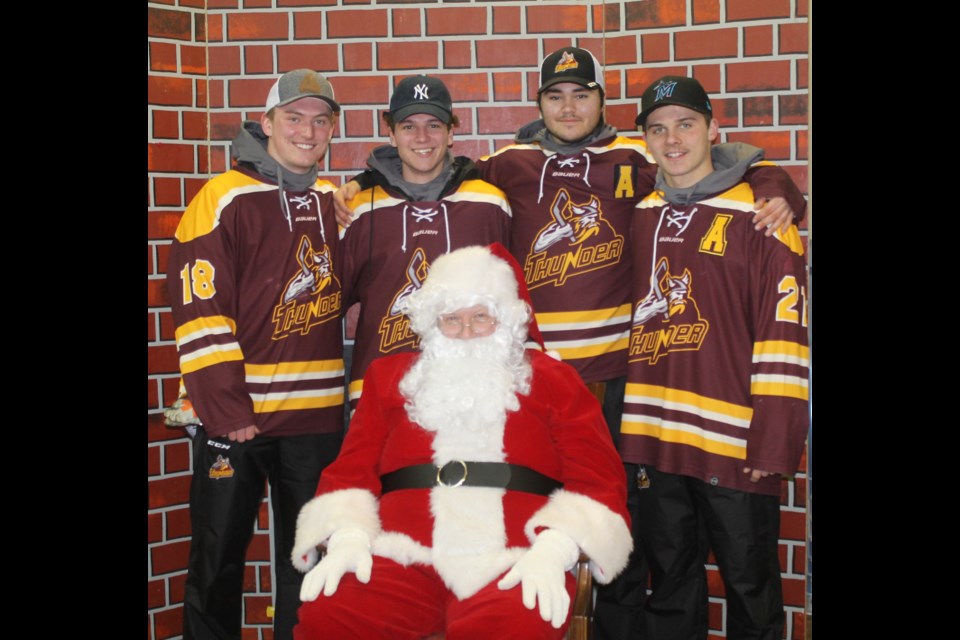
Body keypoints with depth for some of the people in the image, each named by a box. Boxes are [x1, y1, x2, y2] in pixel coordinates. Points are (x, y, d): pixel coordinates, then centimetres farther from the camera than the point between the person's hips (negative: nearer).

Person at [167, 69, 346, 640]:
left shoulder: (335, 202, 10)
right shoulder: (225, 199, -7)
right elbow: (199, 313, -12)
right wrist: (226, 411, -15)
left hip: (318, 415, 5)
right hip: (237, 415, -4)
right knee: (217, 562, 6)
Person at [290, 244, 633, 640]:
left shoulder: (551, 380, 17)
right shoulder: (391, 377, 23)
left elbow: (597, 478, 7)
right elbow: (352, 470, 17)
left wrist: (552, 549, -12)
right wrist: (348, 537, -4)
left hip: (510, 563, -1)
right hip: (403, 556, 2)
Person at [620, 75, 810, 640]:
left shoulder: (759, 214, -5)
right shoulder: (641, 216, 12)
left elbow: (785, 332, -9)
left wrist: (773, 443, -13)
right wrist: (633, 431, 13)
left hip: (733, 444, -5)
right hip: (654, 442, 5)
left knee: (750, 587, 9)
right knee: (670, 585, 17)